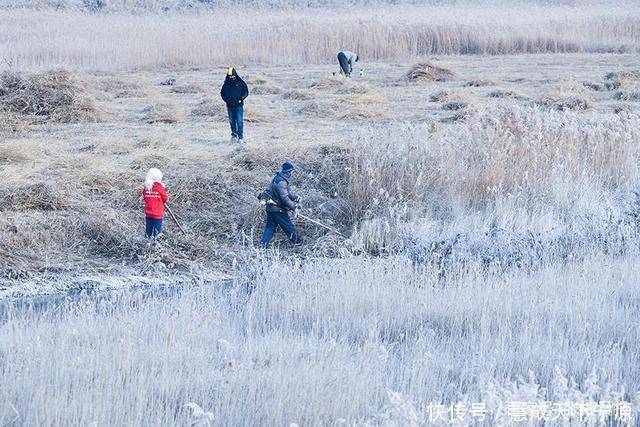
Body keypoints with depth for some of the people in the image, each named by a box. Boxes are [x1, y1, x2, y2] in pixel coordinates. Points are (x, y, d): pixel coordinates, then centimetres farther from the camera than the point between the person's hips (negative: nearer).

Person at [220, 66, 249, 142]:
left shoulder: (240, 83, 0)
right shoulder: (226, 84, 7)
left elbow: (246, 92, 4)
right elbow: (222, 93, 17)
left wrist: (241, 99, -10)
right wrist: (226, 99, 0)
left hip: (238, 105, -3)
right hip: (230, 106, 3)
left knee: (239, 121, -9)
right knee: (232, 121, 7)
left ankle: (240, 137, -7)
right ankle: (234, 134, 20)